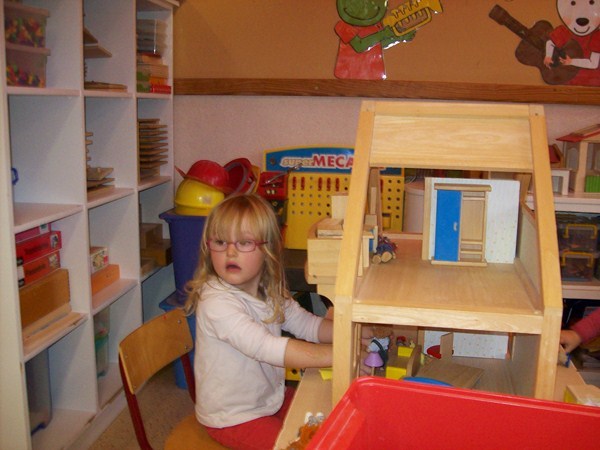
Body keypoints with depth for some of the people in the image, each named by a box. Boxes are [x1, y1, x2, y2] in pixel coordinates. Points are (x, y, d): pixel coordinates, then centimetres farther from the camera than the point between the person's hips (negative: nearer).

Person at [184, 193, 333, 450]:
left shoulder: (271, 293, -4)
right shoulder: (216, 303, -31)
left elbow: (308, 325, 1)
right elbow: (267, 348, -38)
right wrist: (340, 354, -38)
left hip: (271, 397, 8)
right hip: (232, 418, -8)